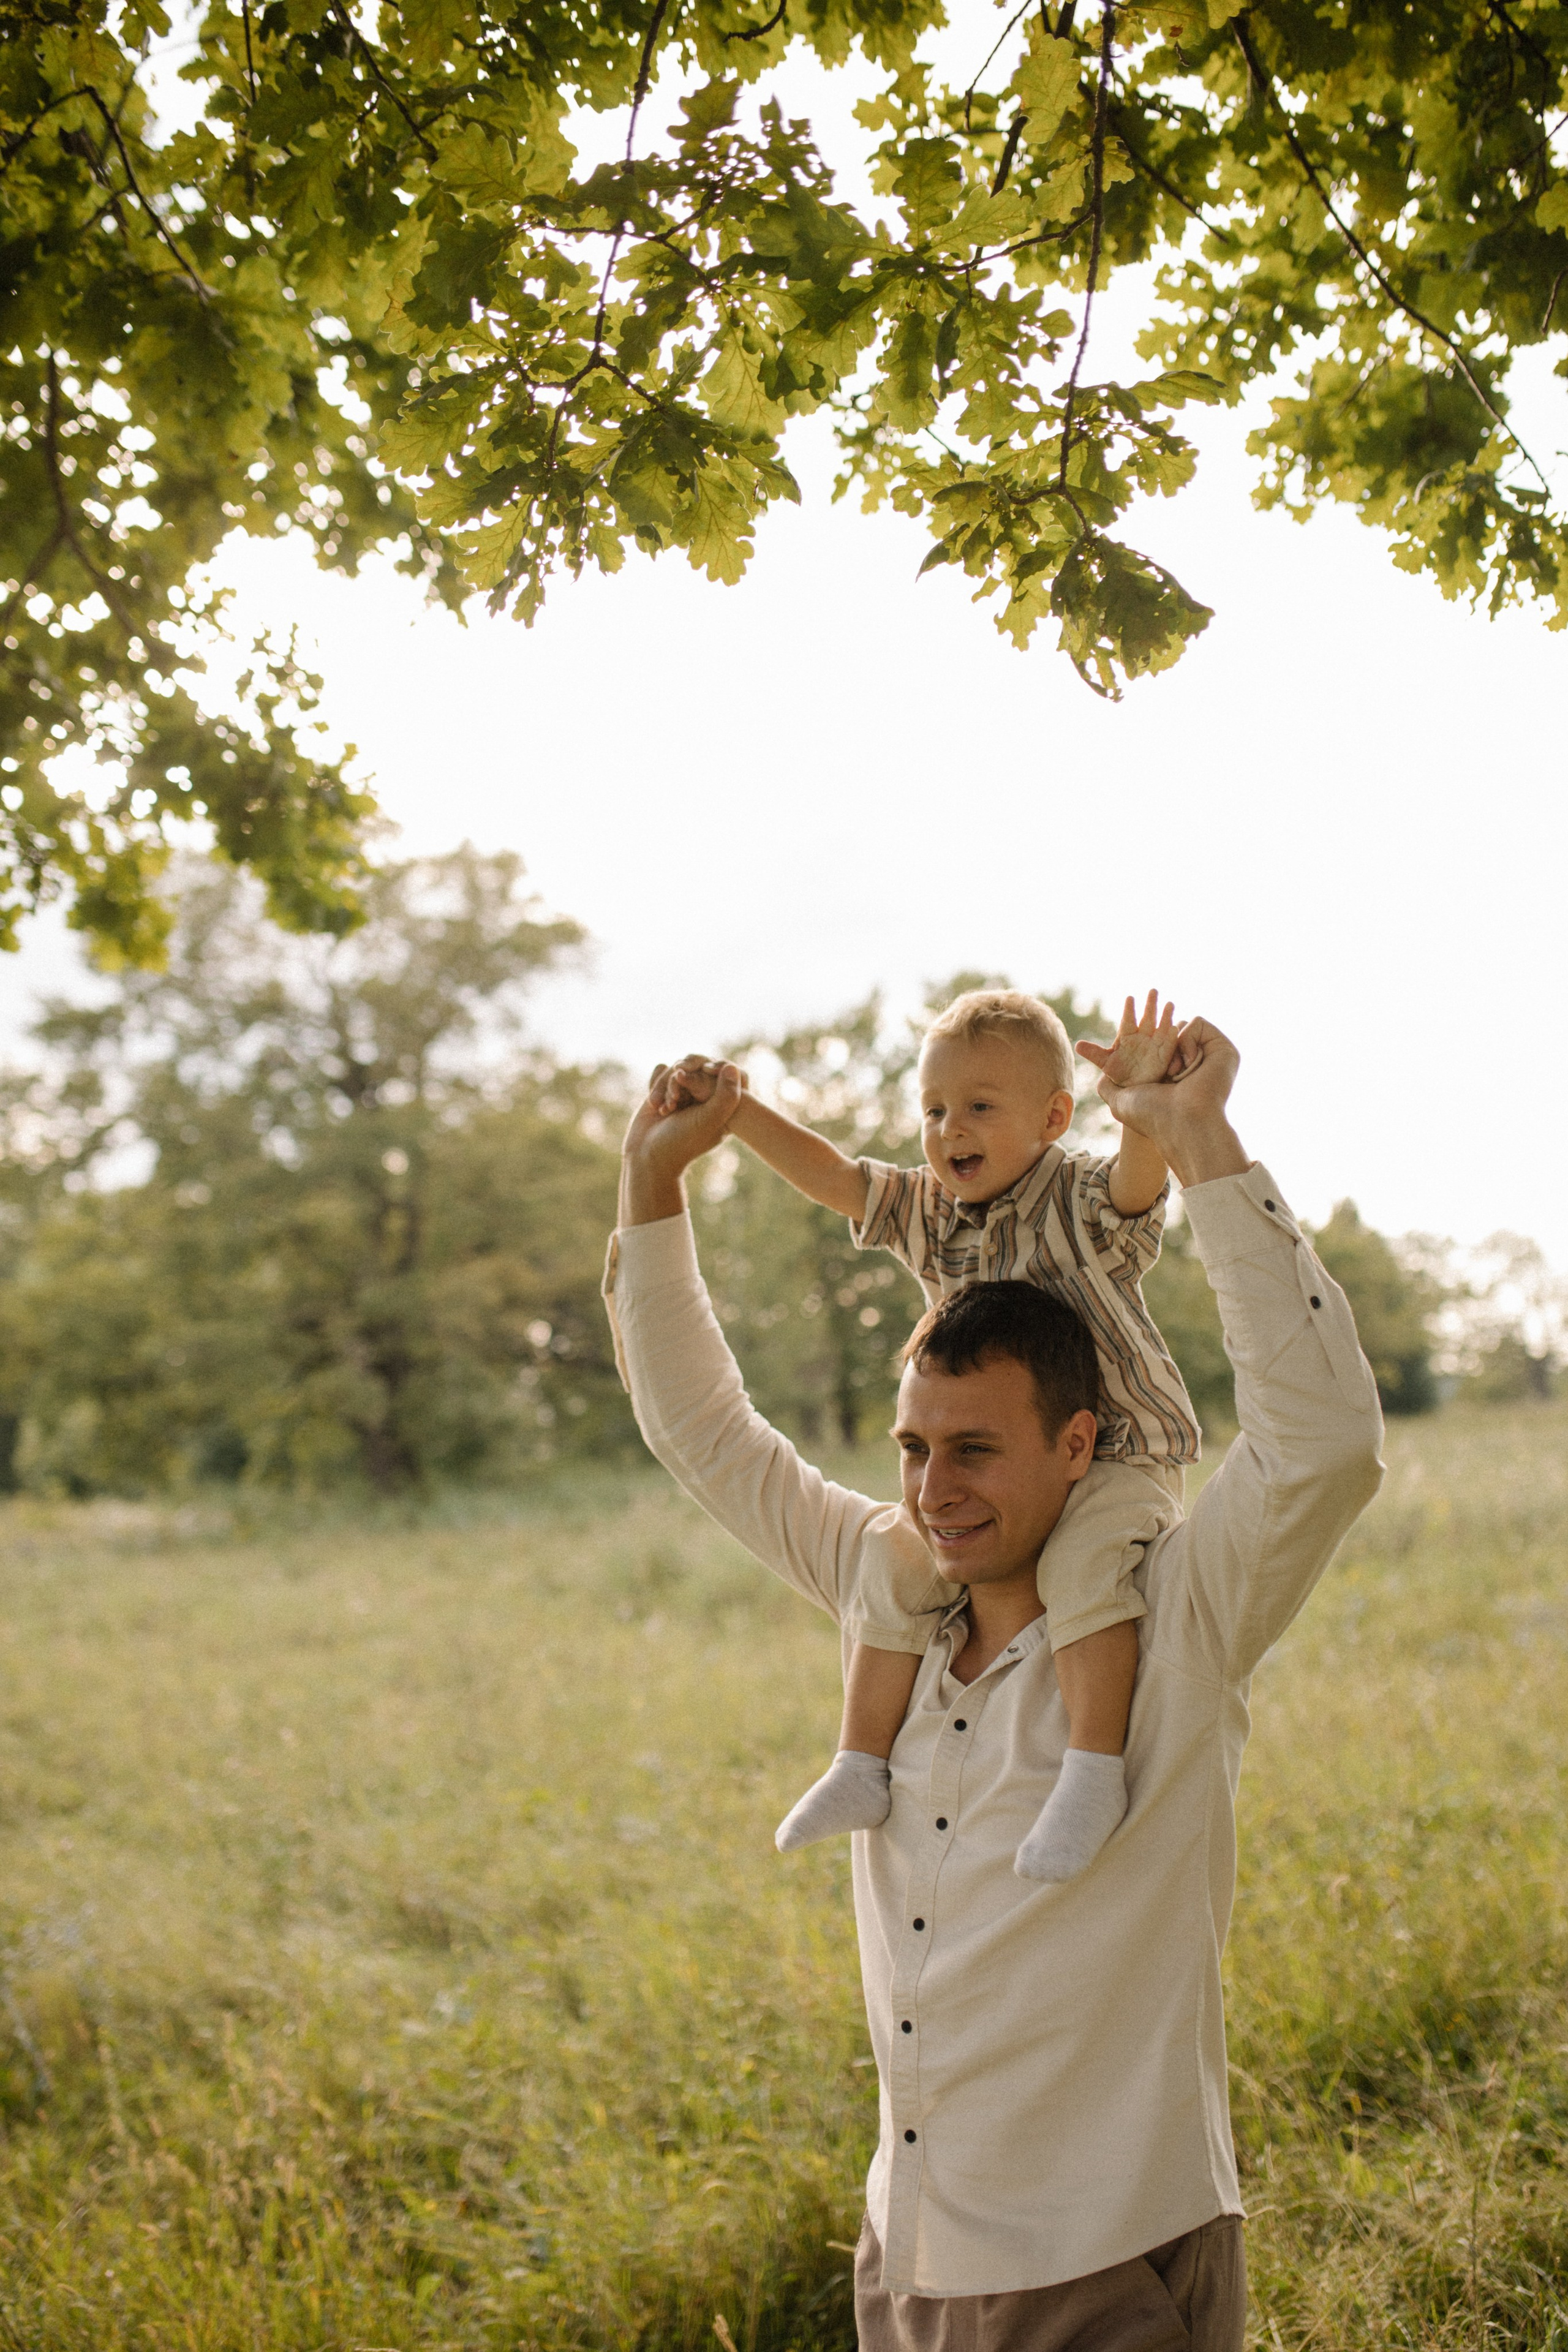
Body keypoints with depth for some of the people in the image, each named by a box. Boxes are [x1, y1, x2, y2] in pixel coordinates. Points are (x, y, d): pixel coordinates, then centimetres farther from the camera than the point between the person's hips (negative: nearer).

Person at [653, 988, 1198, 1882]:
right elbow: (832, 1173, 8)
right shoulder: (931, 1212, 7)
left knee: (1080, 1570, -33)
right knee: (897, 1573, -6)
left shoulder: (1082, 1198, -12)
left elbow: (1140, 1179, -34)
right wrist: (733, 1108, -3)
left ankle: (1096, 1771, -31)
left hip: (1119, 1458, -6)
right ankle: (864, 1765, 4)